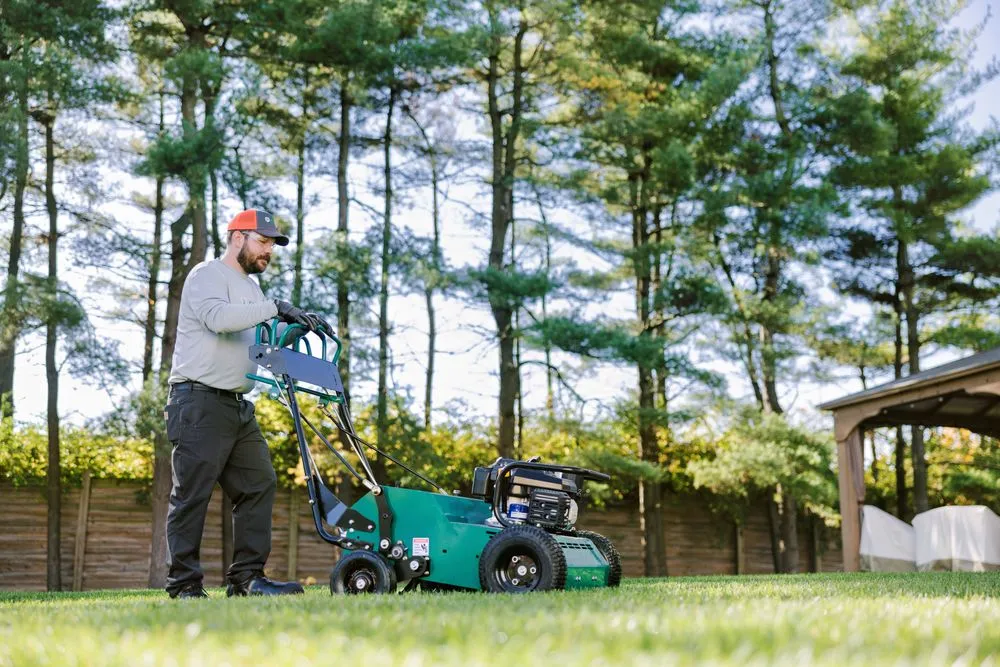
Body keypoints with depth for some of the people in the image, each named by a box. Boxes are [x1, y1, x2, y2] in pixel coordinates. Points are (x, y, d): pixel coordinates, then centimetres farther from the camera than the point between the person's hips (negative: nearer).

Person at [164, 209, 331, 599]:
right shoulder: (207, 275, -5)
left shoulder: (250, 287, 22)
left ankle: (247, 577, 7)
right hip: (200, 402, -9)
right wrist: (275, 309, -23)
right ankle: (184, 584, -2)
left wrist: (297, 326, 6)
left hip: (238, 406, 9)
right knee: (192, 494, -6)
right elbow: (218, 317, -24)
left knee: (259, 485, 4)